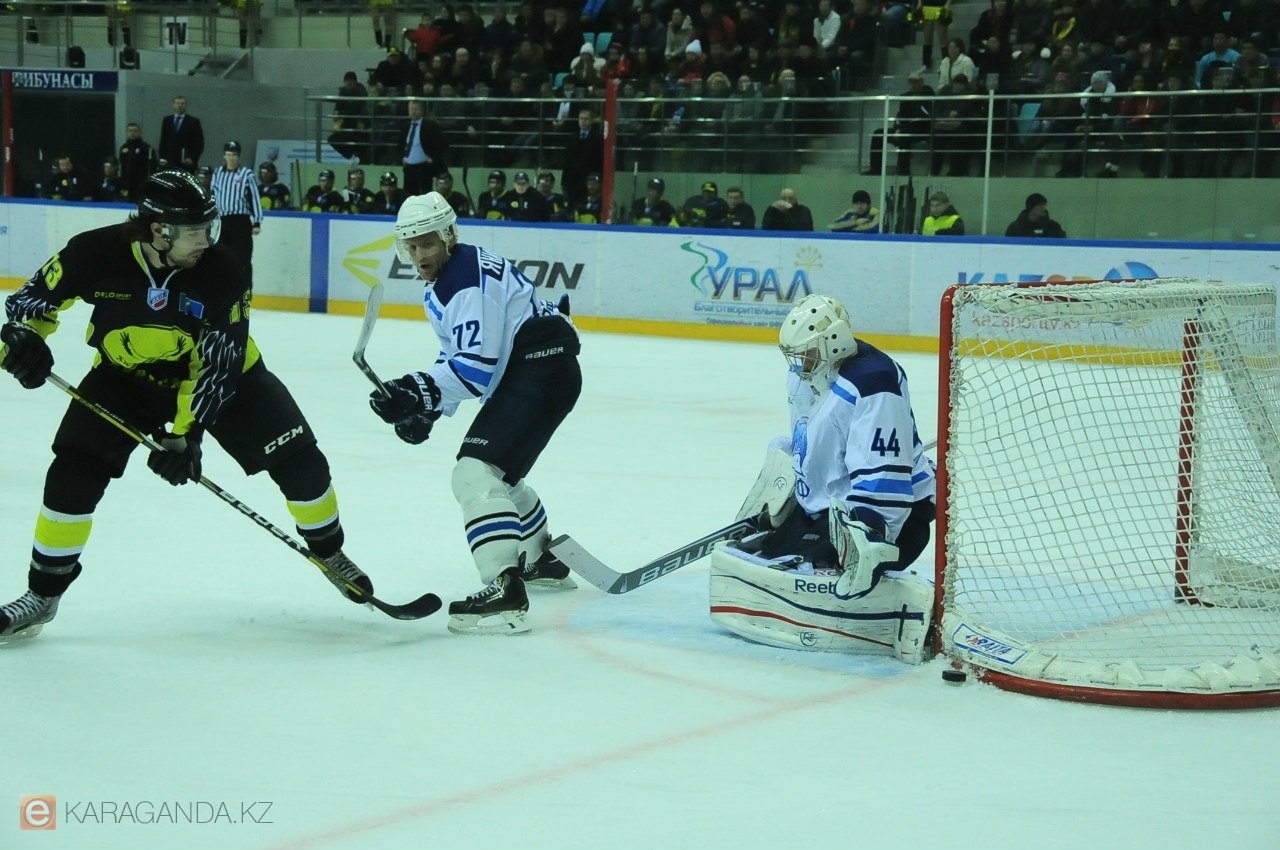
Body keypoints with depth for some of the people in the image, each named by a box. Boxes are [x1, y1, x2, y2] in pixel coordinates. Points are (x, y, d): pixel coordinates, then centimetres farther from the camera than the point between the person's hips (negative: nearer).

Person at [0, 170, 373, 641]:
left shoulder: (224, 272, -27)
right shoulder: (96, 253, -25)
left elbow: (217, 366, -25)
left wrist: (185, 435, -31)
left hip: (220, 373, 0)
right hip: (126, 373, 0)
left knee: (298, 460, -8)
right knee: (75, 469, -14)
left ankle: (329, 551, 19)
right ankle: (43, 593, 2)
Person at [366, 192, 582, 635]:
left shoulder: (469, 277, -18)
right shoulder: (441, 283, 16)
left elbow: (476, 364, -25)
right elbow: (457, 355, 20)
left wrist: (420, 391, -32)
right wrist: (424, 406, 8)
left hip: (543, 368, -12)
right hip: (523, 373, 12)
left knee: (476, 474, -23)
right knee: (497, 470, 29)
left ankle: (505, 590, -34)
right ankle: (541, 561, 49)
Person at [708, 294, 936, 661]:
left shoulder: (872, 385, -25)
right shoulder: (806, 373, 5)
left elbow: (883, 477, -32)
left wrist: (866, 540, -39)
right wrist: (770, 497, 24)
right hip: (822, 506, 10)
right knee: (737, 565, 11)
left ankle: (906, 607, -31)